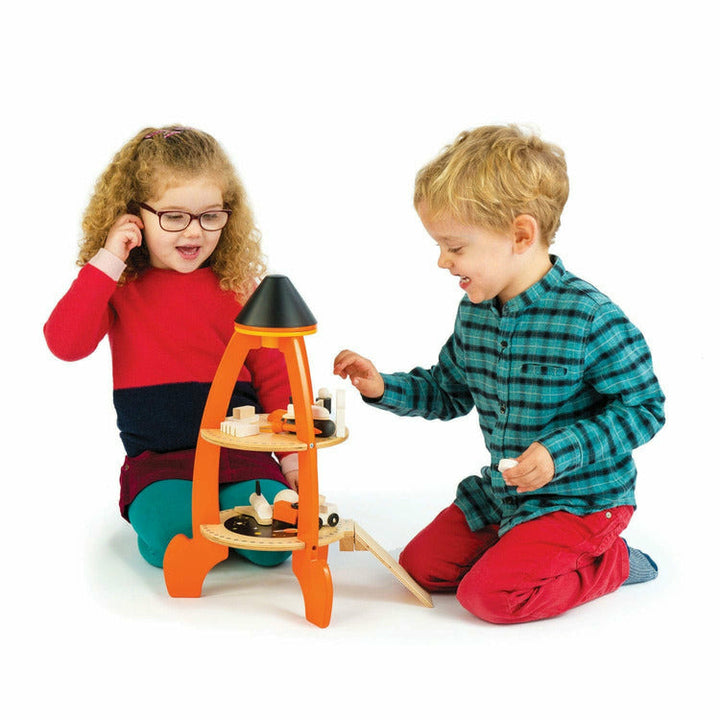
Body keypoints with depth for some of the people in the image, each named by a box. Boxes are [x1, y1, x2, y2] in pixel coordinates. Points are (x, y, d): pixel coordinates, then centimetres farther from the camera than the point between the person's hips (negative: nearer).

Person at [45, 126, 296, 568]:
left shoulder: (237, 286, 5)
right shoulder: (118, 286, 3)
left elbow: (272, 375, 7)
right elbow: (65, 344, -14)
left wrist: (294, 456, -1)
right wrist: (106, 262, -14)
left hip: (238, 447, 1)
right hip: (157, 460, -1)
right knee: (171, 535, -29)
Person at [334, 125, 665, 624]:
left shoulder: (591, 318, -24)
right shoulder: (474, 313, -2)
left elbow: (643, 409, -18)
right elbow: (449, 393, 13)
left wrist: (562, 451, -28)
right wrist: (384, 388, -3)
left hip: (580, 498, -7)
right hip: (501, 491, 7)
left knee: (489, 593, -18)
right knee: (421, 565, 7)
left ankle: (610, 563, 4)